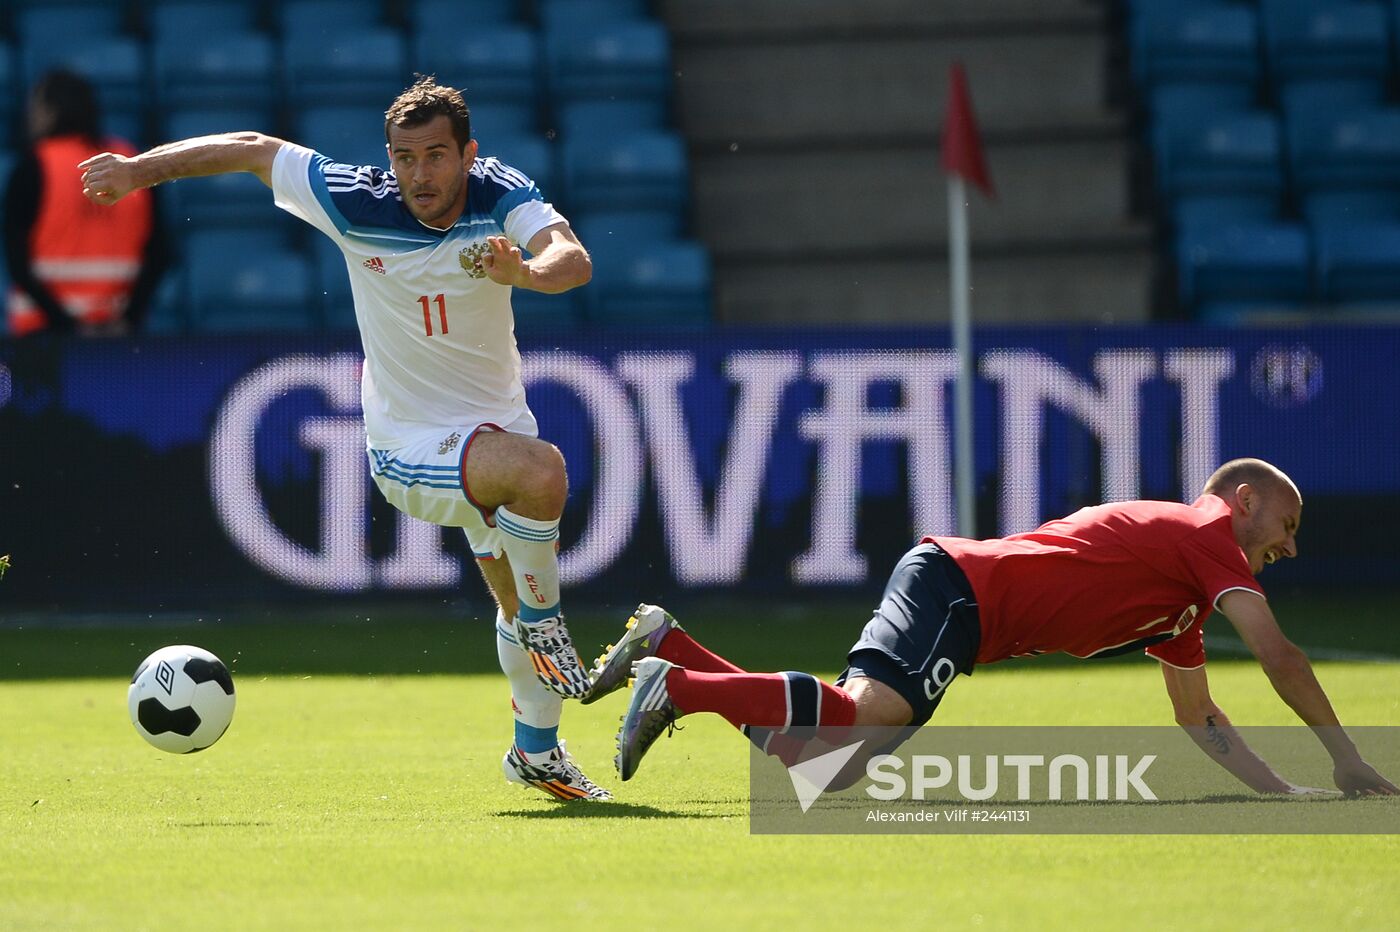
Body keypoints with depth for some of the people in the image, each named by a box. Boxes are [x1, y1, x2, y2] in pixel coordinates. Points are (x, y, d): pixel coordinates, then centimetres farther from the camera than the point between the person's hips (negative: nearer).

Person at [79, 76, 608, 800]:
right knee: (542, 472, -33)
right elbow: (253, 150, -4)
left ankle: (537, 751, 40)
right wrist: (140, 170, 0)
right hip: (410, 448, -4)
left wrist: (526, 271, -54)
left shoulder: (502, 195, -15)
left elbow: (574, 259, -32)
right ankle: (541, 623, -12)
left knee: (521, 604, 18)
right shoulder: (355, 202, -18)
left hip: (497, 428, 4)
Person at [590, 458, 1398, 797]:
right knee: (871, 715, -31)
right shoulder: (1205, 534, -1)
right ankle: (682, 684, -25)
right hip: (959, 586, -9)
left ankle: (669, 647, 4)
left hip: (954, 588, 9)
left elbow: (1201, 720, 32)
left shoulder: (1181, 600, 26)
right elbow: (1279, 656, -9)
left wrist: (1282, 789, 21)